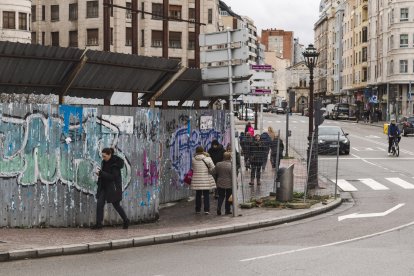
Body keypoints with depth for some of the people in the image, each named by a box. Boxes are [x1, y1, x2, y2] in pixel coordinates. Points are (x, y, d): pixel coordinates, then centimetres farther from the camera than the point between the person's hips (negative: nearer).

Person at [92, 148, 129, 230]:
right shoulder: (104, 162, 4)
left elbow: (113, 176, -24)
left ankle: (126, 221, 25)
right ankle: (98, 224, -1)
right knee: (99, 204, -4)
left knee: (116, 205, 5)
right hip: (104, 187, 7)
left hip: (113, 187, -7)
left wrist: (101, 173, -28)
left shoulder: (115, 163, -18)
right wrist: (99, 173, -6)